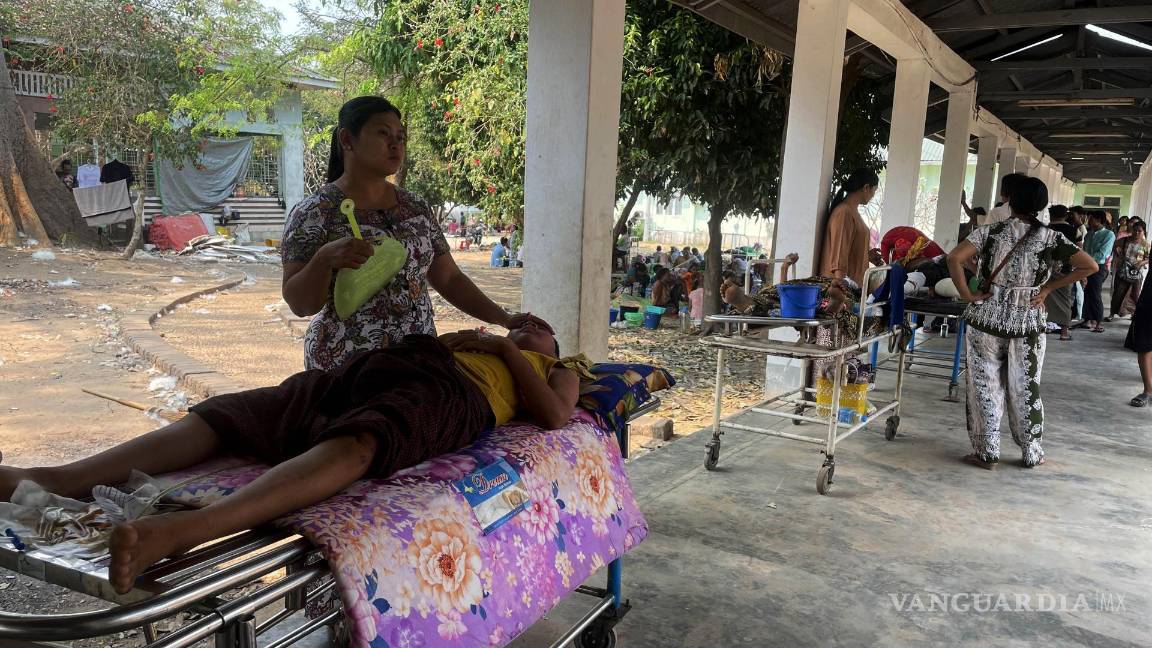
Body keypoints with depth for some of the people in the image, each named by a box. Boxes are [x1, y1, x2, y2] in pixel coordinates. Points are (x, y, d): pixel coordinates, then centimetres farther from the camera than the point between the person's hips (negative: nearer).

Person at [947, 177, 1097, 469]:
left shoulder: (991, 231, -5)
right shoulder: (1051, 238, -2)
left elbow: (954, 258, -18)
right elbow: (1090, 266, -4)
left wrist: (966, 295, -9)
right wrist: (1049, 287, 1)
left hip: (987, 317, -1)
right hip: (1028, 323, 1)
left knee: (985, 386, 8)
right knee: (1026, 388, 13)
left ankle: (986, 452, 13)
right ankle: (1032, 454, 25)